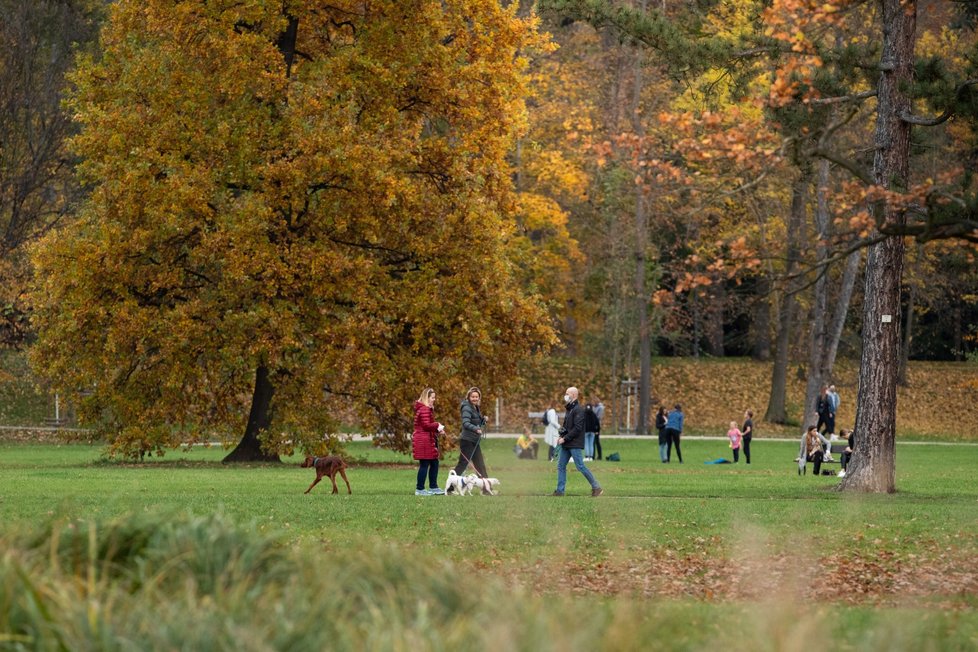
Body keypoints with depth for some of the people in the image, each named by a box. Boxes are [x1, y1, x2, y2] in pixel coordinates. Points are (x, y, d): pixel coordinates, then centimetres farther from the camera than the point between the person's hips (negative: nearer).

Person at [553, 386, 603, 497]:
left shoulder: (578, 410, -13)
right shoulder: (569, 409, 15)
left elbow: (577, 428, -19)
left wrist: (565, 438, -18)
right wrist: (561, 436, 5)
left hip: (575, 444, -9)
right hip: (566, 444, 9)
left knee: (580, 466, -7)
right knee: (561, 466, 6)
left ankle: (596, 487, 3)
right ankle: (560, 491, 9)